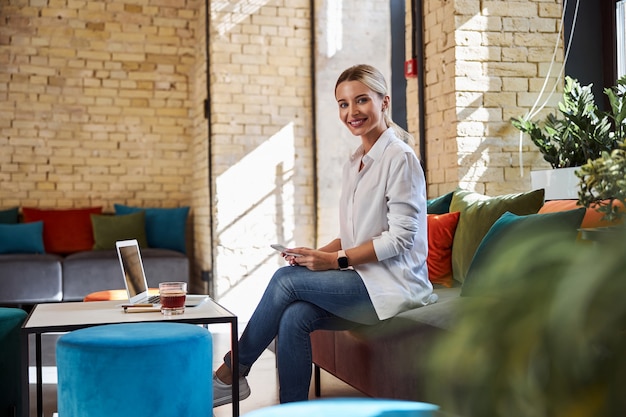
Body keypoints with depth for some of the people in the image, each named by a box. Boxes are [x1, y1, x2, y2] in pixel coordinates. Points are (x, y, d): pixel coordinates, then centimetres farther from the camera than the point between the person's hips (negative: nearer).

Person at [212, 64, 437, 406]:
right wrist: (319, 254, -3)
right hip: (363, 281, 7)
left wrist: (336, 260, -18)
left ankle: (230, 373, -4)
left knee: (286, 279, -19)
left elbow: (400, 237, -15)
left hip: (393, 284, -7)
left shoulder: (401, 158, -10)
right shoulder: (353, 164, 15)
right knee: (293, 317, -20)